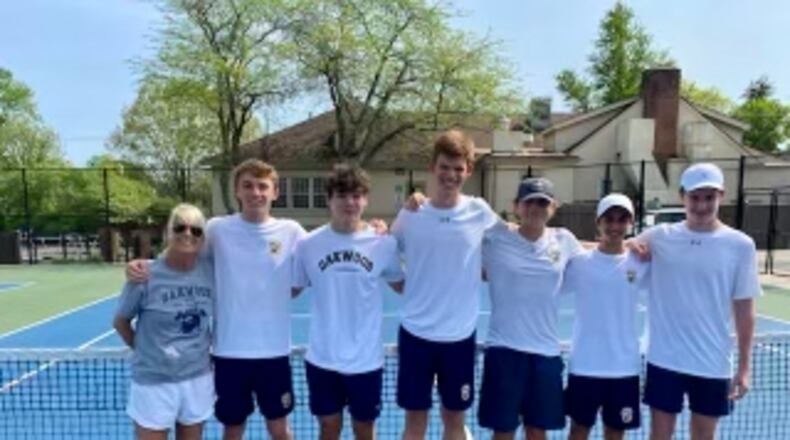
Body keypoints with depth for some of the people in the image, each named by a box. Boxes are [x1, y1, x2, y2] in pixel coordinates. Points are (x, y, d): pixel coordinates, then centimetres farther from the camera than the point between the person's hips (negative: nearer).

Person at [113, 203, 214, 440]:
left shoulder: (210, 270, -5)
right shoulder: (147, 276, -14)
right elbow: (120, 321, 0)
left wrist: (210, 346, 5)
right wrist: (145, 350, 1)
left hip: (199, 379, 3)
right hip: (154, 382, -3)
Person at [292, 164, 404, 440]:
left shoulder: (384, 244, -8)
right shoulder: (308, 244, -7)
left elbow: (403, 287, 5)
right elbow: (290, 290, 4)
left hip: (366, 359, 0)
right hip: (322, 358, 1)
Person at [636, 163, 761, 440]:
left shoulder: (740, 245, -4)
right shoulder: (660, 237, -3)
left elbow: (744, 311, -1)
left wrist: (744, 367, -1)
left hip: (712, 363, 0)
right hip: (665, 359, 0)